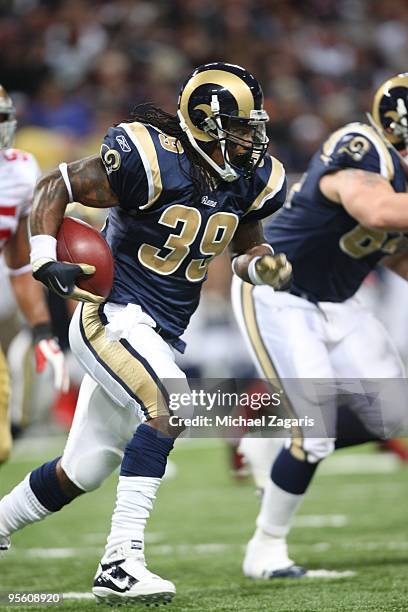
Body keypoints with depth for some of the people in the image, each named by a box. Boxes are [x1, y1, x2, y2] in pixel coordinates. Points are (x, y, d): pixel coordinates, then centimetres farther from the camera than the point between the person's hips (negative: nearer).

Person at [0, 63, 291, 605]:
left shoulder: (249, 181, 3)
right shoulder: (151, 160, -18)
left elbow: (247, 246, 20)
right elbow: (55, 188, -9)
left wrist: (263, 263, -3)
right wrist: (46, 260, -20)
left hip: (162, 335, 8)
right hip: (112, 316, -8)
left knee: (83, 469, 14)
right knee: (170, 407, -31)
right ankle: (121, 563, -31)